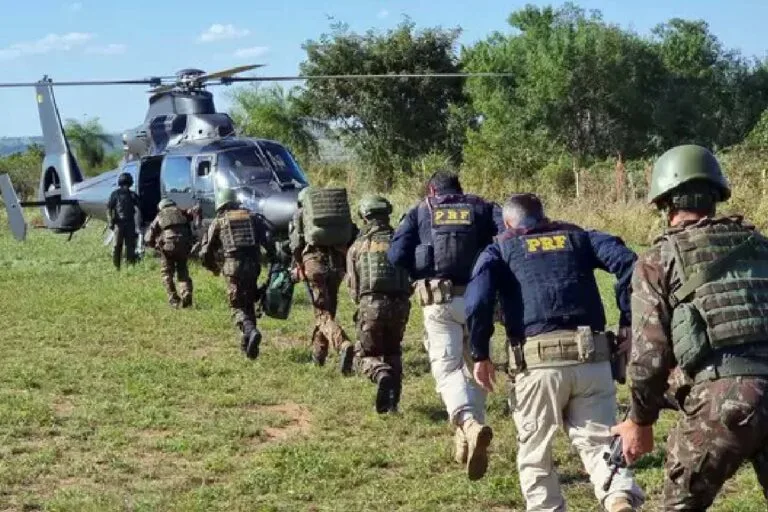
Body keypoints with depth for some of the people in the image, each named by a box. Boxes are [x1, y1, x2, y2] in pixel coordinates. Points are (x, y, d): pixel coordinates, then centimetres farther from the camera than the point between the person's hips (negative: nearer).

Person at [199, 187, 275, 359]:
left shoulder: (218, 222, 10)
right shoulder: (252, 217, 16)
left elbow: (205, 252, 11)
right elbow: (268, 241, 1)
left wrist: (214, 268, 28)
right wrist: (274, 260, 7)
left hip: (233, 267, -3)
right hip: (252, 266, 3)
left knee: (238, 306, 2)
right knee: (249, 304, 18)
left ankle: (250, 331, -26)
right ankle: (249, 345, 15)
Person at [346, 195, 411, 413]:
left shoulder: (357, 247, 7)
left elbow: (353, 288, 6)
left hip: (371, 305, -2)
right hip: (399, 304, 2)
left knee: (365, 354, 11)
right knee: (392, 353, 22)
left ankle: (382, 375, -22)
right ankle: (392, 402, 12)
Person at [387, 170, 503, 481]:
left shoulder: (420, 212, 14)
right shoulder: (482, 208, 16)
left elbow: (396, 256, 2)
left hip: (439, 300, -2)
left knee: (447, 367, -7)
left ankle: (469, 424, -34)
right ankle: (467, 442, 17)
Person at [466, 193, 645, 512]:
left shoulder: (500, 249, 15)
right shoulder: (577, 237, 22)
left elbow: (477, 300, -3)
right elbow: (628, 263, 5)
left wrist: (480, 354, 5)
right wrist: (628, 323, 7)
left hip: (539, 361, -2)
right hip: (592, 358, 2)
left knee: (535, 452, 14)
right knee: (598, 441, 8)